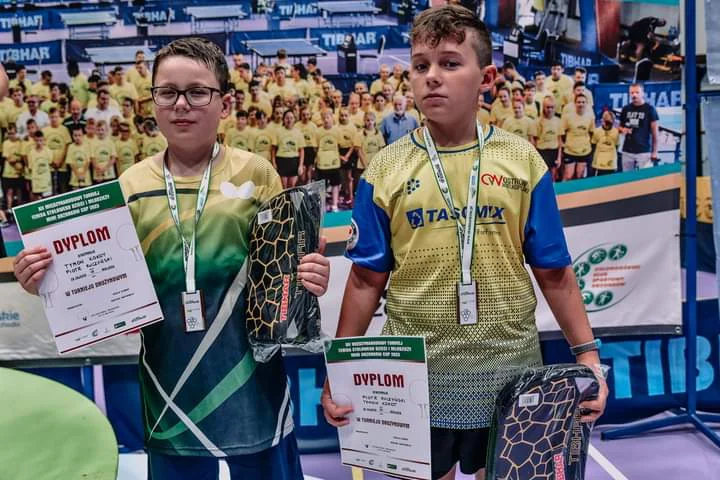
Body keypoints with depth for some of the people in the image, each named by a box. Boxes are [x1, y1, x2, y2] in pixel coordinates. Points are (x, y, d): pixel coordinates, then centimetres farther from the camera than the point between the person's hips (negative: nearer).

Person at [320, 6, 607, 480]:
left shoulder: (522, 159, -2)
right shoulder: (386, 168, -3)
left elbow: (554, 274, 2)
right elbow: (368, 281, 1)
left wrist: (588, 354, -2)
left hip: (510, 371, 1)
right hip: (416, 374, 0)